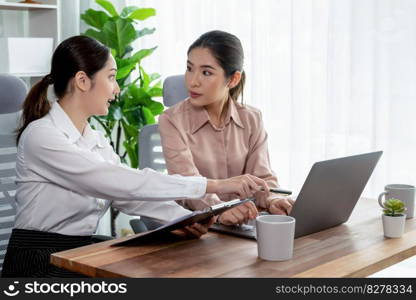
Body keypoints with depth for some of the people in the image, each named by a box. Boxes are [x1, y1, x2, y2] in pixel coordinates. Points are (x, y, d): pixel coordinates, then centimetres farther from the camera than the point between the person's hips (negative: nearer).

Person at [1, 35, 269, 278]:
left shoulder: (96, 140, 11)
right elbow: (121, 183, -26)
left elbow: (129, 196, 0)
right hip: (39, 267, -7)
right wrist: (214, 185, -26)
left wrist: (186, 218, -18)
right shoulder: (41, 136, -17)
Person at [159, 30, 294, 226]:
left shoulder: (252, 120, 6)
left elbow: (261, 176, 1)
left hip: (242, 224, 3)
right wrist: (219, 210, -38)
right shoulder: (172, 121, -7)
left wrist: (273, 200, -22)